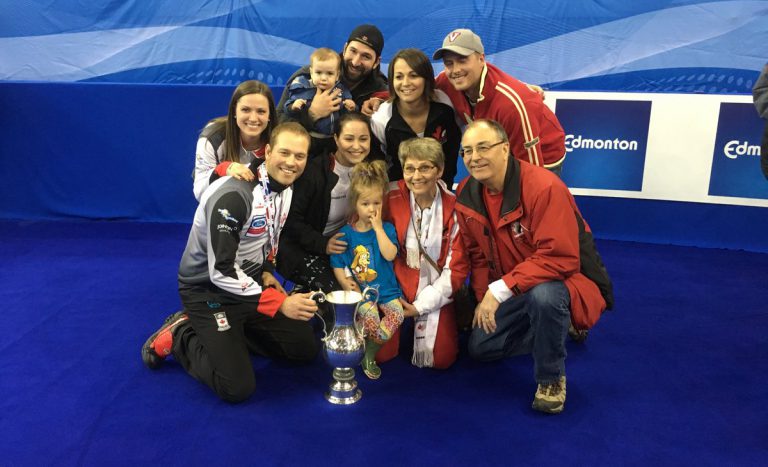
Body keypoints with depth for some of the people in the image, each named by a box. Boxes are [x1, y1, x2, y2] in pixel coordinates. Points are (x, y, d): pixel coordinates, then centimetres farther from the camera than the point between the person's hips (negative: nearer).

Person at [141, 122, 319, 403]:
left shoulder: (287, 187, -2)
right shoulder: (233, 195, -29)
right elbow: (221, 272, -29)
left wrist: (265, 272, 0)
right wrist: (279, 303, -30)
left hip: (250, 284, 8)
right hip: (209, 289, -8)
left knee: (306, 349, 7)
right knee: (237, 388, -16)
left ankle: (227, 332, 16)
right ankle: (180, 337, 8)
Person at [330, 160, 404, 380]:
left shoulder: (386, 228, 4)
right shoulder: (346, 233, 2)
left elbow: (390, 255, -14)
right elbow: (338, 266, 3)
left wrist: (378, 228, -13)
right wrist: (346, 284, -14)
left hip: (386, 288, 2)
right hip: (360, 290, -2)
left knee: (397, 314, -23)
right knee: (370, 319, -27)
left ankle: (369, 352, -6)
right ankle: (369, 354, 1)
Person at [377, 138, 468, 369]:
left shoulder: (454, 209, -8)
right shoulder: (391, 201, -7)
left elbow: (457, 267, -6)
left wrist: (421, 305, -10)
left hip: (436, 296, 0)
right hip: (397, 291, 0)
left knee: (441, 358, -10)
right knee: (380, 354, -11)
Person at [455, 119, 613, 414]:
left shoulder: (544, 187, -29)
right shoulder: (466, 193, -6)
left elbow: (560, 259, -33)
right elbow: (477, 254, 5)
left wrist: (501, 290, -33)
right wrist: (484, 298, -7)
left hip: (567, 278, -7)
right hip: (513, 291, 7)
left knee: (542, 295, -40)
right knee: (479, 347, 4)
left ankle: (551, 378, -12)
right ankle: (554, 329, 24)